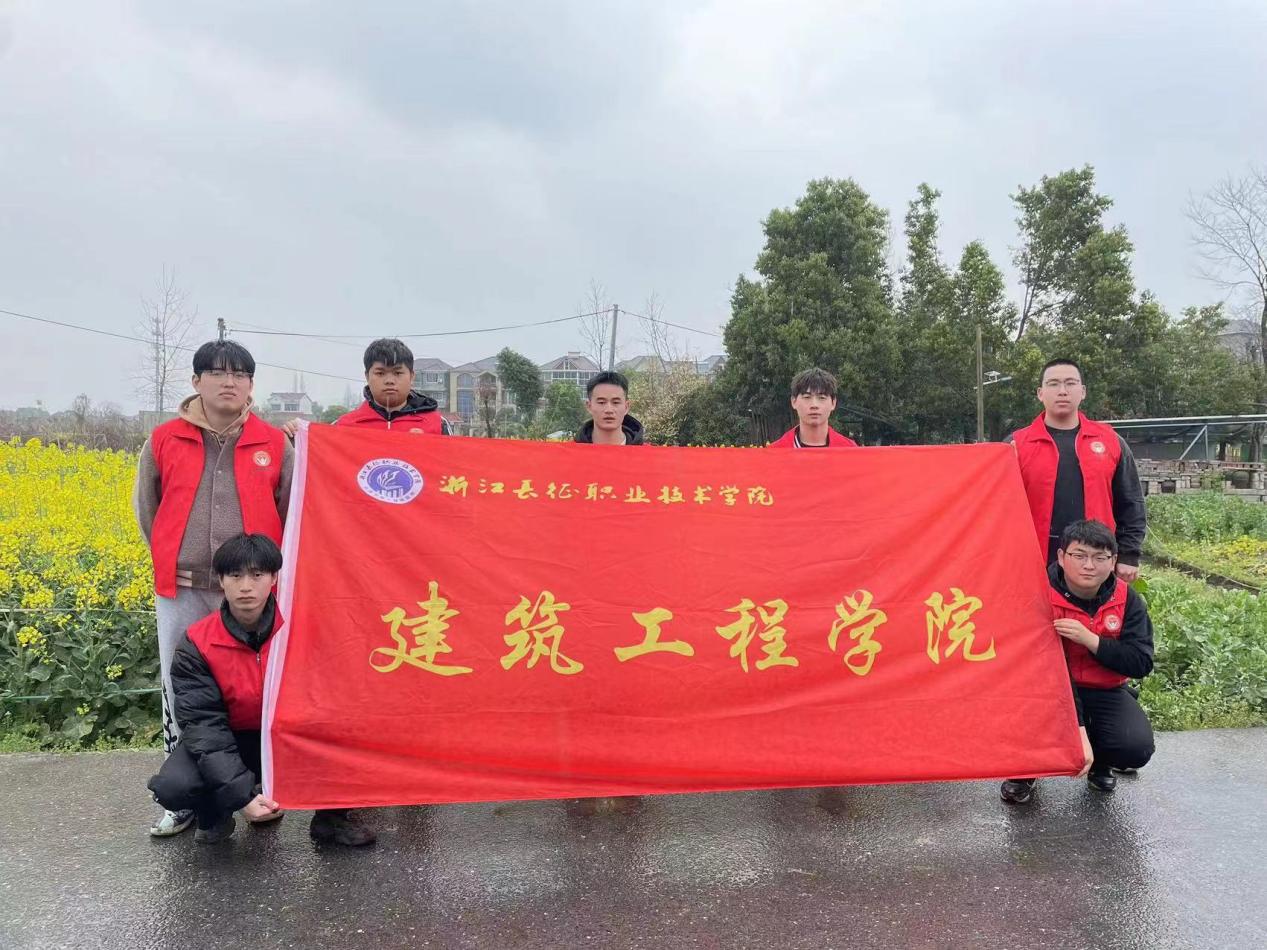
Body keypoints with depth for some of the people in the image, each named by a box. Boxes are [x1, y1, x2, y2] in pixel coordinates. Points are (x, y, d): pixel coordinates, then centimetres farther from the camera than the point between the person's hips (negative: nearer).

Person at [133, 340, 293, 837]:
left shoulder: (274, 445, 1)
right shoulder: (164, 441, 3)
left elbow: (295, 511, 7)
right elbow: (146, 507, 14)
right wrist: (169, 562, 7)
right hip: (183, 591, 1)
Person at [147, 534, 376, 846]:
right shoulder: (197, 644, -14)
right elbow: (202, 721, -20)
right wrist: (241, 794, -31)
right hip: (229, 741, 0)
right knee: (171, 787, -29)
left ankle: (331, 815, -3)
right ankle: (213, 814, 7)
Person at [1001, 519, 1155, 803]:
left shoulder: (1127, 600, -6)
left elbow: (1142, 663, -14)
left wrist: (1090, 639, -29)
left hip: (1105, 692, 3)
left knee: (1137, 749, -22)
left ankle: (1099, 763, 18)